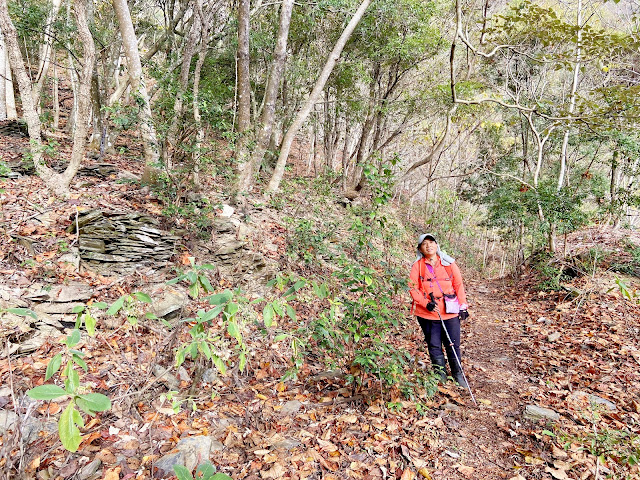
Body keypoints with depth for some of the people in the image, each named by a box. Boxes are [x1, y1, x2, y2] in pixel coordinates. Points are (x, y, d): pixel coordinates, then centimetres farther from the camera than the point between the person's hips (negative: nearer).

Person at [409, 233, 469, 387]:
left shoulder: (449, 263, 3)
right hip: (427, 314, -1)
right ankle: (440, 374, 29)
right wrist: (426, 303, -15)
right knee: (434, 345, 9)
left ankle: (457, 374, 28)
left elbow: (459, 285, 8)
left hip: (450, 312, 1)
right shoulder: (417, 266, -1)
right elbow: (413, 288, -4)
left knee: (453, 344, 7)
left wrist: (463, 306, 6)